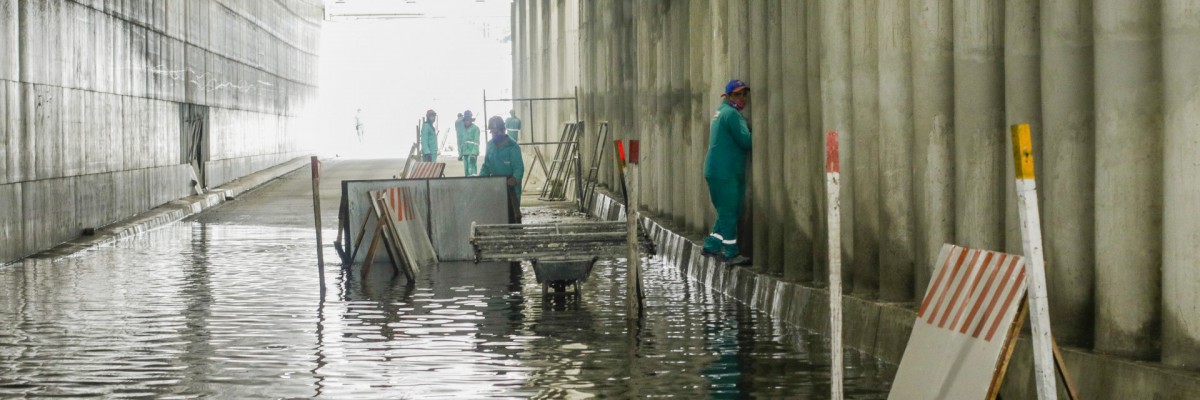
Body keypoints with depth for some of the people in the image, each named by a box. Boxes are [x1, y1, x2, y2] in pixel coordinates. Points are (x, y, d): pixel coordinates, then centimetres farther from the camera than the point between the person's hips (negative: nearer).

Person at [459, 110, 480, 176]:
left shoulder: (475, 128, -4)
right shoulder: (463, 129, 16)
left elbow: (476, 142, -11)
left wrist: (474, 153, -21)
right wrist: (460, 154, 20)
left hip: (472, 153, -7)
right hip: (465, 153, 7)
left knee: (472, 170, -17)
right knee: (466, 171, 7)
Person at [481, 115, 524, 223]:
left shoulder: (512, 146, -11)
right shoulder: (490, 145, 9)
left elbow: (519, 167, -15)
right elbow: (486, 166, 17)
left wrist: (515, 178, -33)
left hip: (510, 185, -6)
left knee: (512, 215, -6)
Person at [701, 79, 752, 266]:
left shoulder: (722, 111, 18)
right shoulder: (731, 114, -14)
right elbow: (746, 141, -19)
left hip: (717, 171, 10)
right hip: (724, 172, -10)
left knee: (727, 213, 16)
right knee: (729, 213, -5)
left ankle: (711, 246, 21)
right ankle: (731, 253, -2)